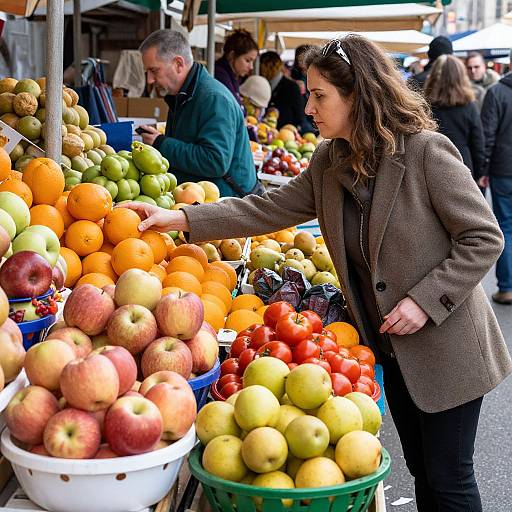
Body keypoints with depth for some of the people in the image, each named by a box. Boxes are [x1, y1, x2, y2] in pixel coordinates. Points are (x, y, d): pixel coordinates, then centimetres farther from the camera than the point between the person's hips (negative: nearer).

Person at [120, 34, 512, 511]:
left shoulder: (427, 151, -19)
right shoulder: (330, 161, 1)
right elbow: (269, 209, 2)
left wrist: (425, 299, -23)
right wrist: (180, 218, -5)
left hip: (445, 347, -6)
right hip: (393, 347, 6)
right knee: (421, 471, 19)